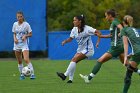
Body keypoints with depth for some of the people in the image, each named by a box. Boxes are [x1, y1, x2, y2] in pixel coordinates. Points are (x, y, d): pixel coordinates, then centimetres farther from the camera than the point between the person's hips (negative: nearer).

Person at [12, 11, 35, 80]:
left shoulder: (26, 24, -7)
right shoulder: (15, 24, 5)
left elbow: (30, 34, -2)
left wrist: (25, 36, -21)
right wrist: (15, 38, -5)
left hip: (24, 44, -5)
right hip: (17, 44, 5)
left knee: (26, 59, -20)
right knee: (19, 61, 9)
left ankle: (32, 74, -20)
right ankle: (21, 74, 20)